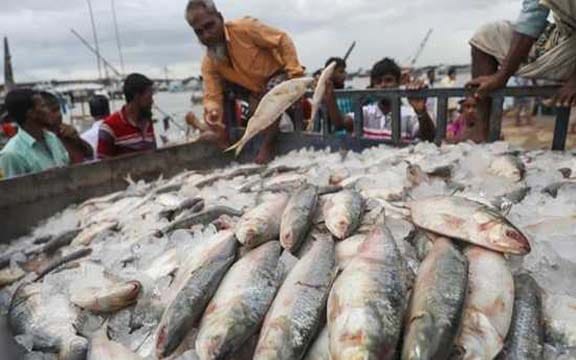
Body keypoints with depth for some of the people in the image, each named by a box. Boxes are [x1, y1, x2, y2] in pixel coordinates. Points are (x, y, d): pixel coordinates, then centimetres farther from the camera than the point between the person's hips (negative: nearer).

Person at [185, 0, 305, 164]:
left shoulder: (244, 28, -28)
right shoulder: (208, 63, -13)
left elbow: (282, 40, -23)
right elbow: (212, 96, -19)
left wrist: (294, 71, -30)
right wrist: (212, 111, -43)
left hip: (280, 73, -5)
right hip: (257, 89, 6)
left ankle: (268, 144, -18)